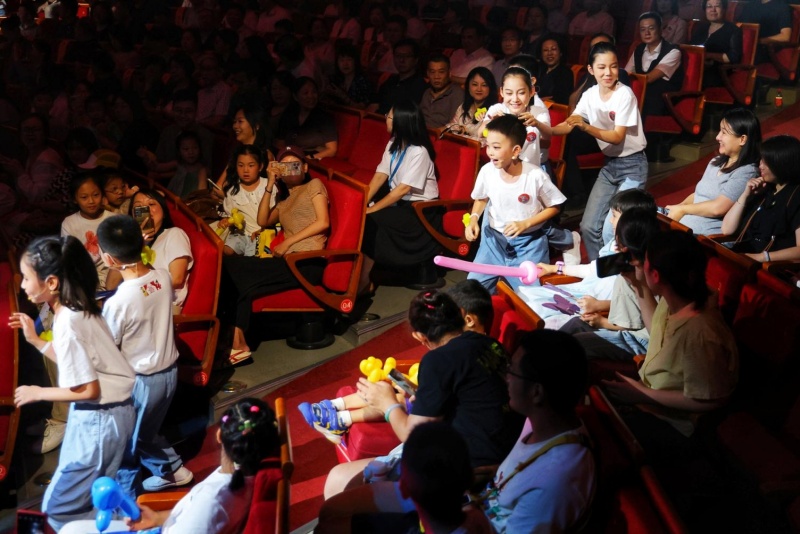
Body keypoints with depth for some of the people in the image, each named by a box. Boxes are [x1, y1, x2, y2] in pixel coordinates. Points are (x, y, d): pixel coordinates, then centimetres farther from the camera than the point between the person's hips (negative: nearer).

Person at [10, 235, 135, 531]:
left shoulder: (67, 323, -24)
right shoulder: (79, 310, 4)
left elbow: (88, 390, -23)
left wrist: (38, 393, -10)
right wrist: (35, 340, 13)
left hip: (98, 419, -9)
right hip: (110, 413, 9)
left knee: (59, 507, 5)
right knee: (94, 499, 21)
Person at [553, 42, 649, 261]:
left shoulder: (624, 94, -18)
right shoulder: (590, 95, 0)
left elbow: (618, 137, -21)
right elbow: (568, 125, -9)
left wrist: (586, 127, -34)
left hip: (632, 165, -6)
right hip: (609, 165, 6)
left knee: (613, 227, -14)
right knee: (588, 227, 3)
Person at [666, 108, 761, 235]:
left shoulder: (746, 172, -11)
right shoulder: (716, 162, 17)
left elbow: (718, 208, -19)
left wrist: (682, 209, -8)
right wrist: (677, 207, 1)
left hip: (707, 236, -8)